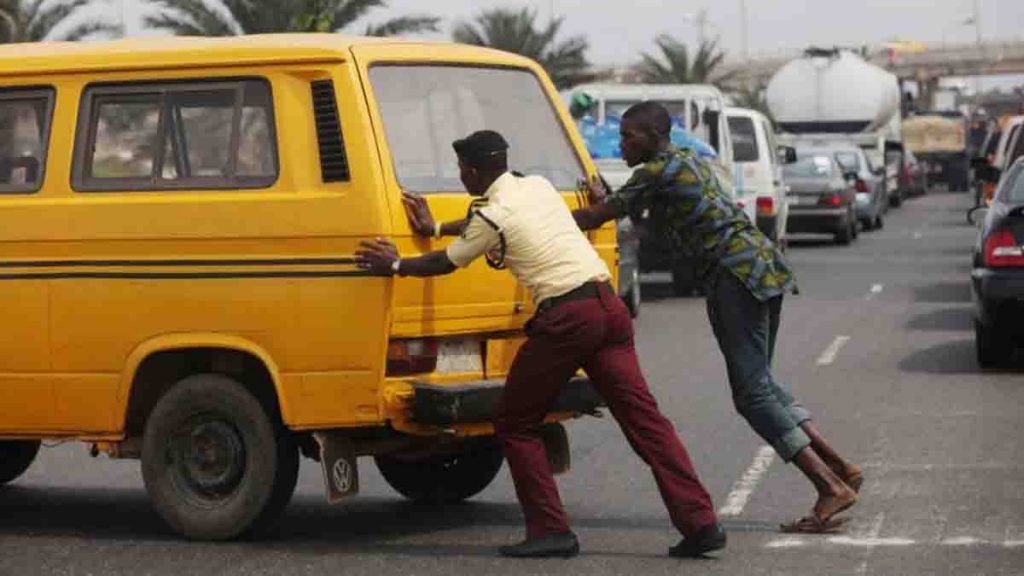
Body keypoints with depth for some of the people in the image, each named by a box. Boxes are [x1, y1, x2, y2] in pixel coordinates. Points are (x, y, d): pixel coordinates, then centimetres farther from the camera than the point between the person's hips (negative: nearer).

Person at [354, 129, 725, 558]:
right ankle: (699, 522, -5)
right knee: (643, 417, 3)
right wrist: (436, 228, 43)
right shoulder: (538, 186, 18)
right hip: (608, 303, 7)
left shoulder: (492, 217, -3)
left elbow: (445, 264, 13)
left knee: (515, 424, 9)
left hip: (565, 317, -7)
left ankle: (550, 531, 5)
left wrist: (396, 265, 29)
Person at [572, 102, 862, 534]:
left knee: (752, 391, -8)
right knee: (759, 383, 15)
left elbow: (597, 216, -3)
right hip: (765, 266, 10)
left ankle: (830, 486, -14)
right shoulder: (691, 161, 20)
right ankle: (840, 467, 11)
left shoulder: (657, 171, -7)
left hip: (737, 276, -9)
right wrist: (605, 200, 27)